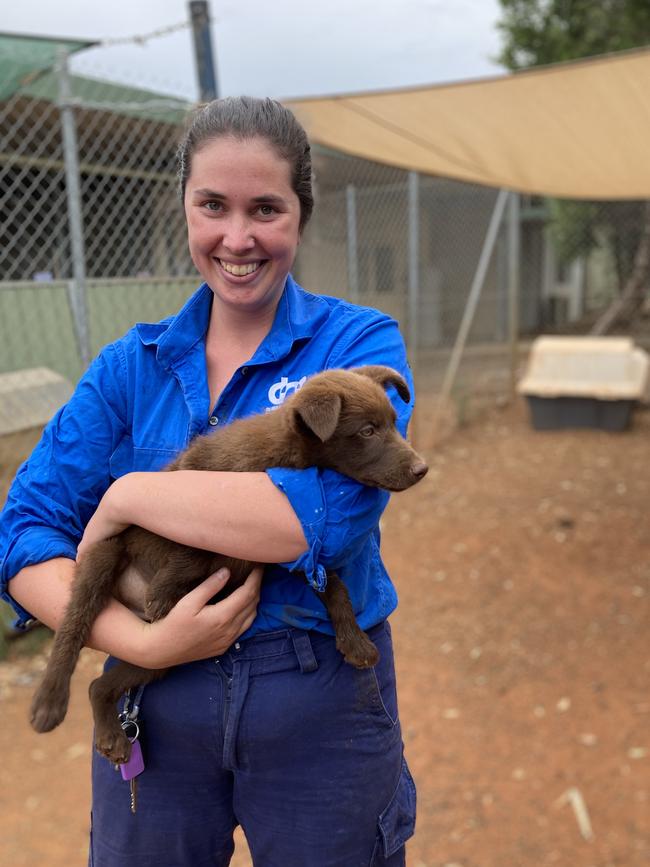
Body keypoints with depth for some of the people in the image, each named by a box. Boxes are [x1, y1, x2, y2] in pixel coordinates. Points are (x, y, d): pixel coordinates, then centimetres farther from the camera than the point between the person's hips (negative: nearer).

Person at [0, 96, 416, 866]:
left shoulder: (360, 343, -9)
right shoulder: (131, 366, -1)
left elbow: (323, 514, -25)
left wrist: (128, 495, -18)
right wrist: (139, 641, -21)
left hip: (321, 712, -2)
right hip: (154, 707, 3)